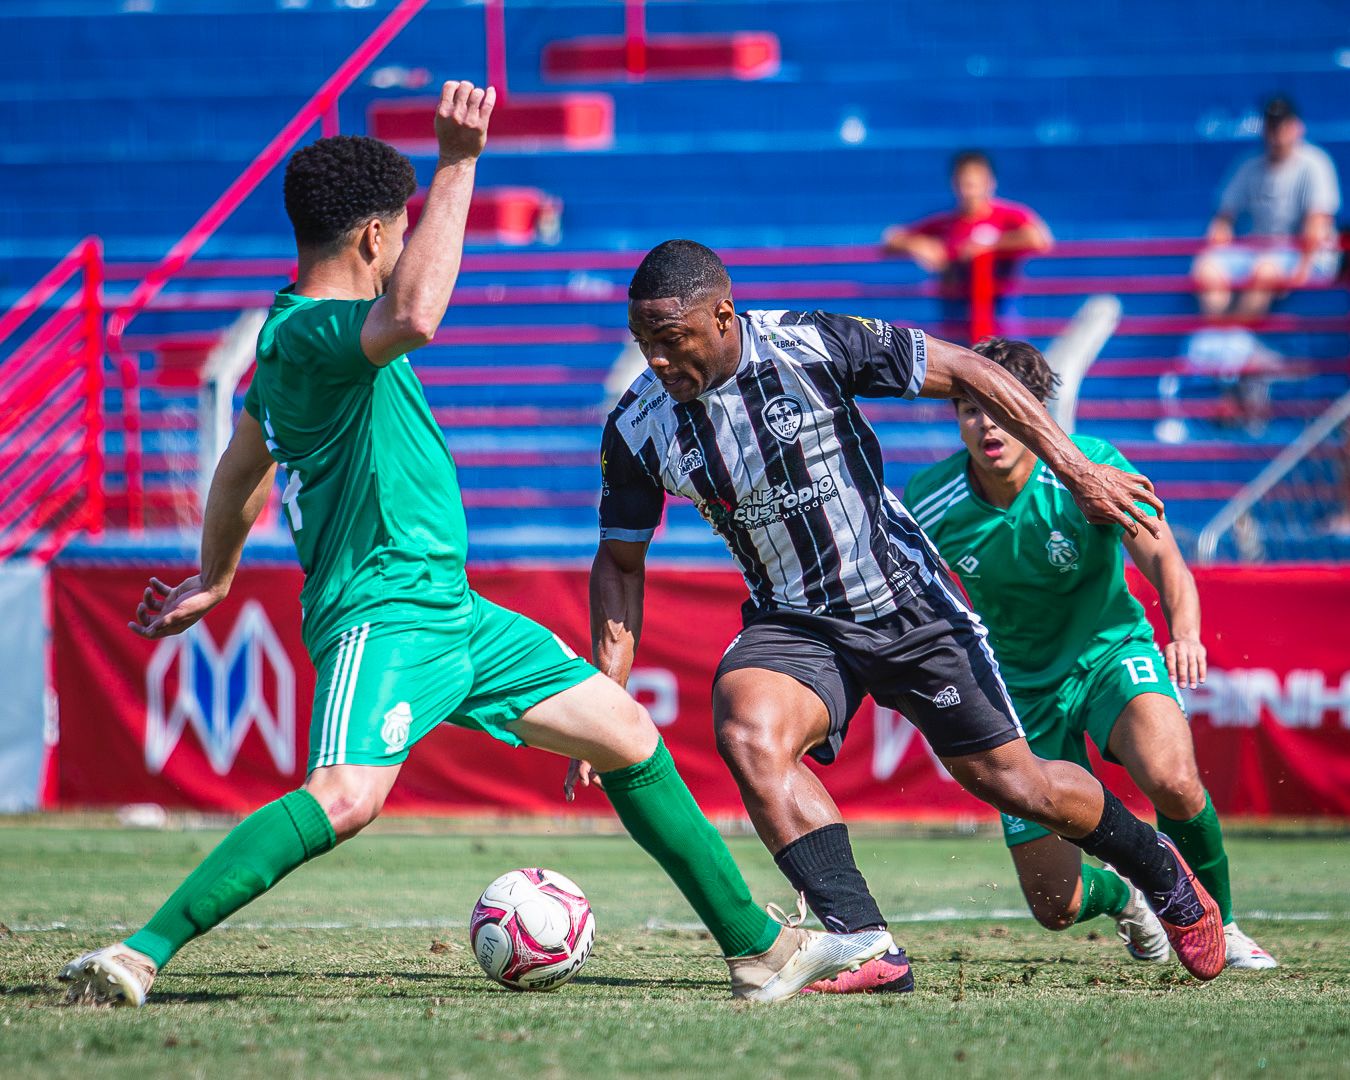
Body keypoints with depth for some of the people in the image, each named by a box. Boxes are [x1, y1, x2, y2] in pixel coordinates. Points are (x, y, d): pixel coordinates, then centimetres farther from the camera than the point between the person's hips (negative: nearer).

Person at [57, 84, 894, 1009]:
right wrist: (458, 168, -35)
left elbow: (242, 468, 29)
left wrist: (216, 579, 43)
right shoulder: (313, 333, -17)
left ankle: (758, 948, 21)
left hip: (450, 611, 11)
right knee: (346, 797, -32)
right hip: (382, 613, -11)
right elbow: (414, 318, -40)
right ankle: (140, 956, -26)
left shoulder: (293, 333, 16)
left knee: (628, 734, 12)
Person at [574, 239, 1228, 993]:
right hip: (792, 625, 2)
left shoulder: (814, 347, -21)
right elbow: (620, 563, 3)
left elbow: (965, 371, -11)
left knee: (1011, 781, 3)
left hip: (905, 602, -2)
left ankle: (1160, 869, 34)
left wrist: (1076, 469, -14)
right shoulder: (637, 429, -11)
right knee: (747, 732, -30)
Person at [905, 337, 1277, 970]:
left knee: (1171, 781, -35)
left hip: (1111, 651, -2)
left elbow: (1162, 561, -29)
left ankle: (1217, 924, -5)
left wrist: (1185, 632, -48)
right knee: (1055, 907, -2)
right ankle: (1122, 899, 38)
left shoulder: (1092, 468, -21)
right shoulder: (929, 503, -15)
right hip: (1019, 680, 2)